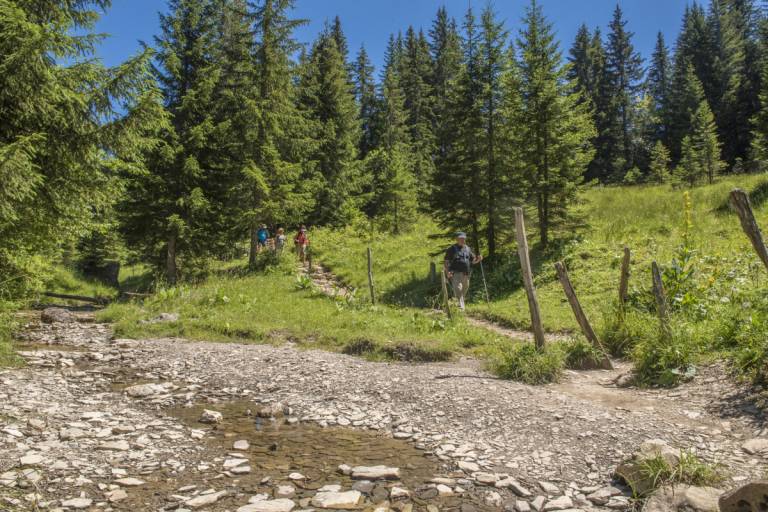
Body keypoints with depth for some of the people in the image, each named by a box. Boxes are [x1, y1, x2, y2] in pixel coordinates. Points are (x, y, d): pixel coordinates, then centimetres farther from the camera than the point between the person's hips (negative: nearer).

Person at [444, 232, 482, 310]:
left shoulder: (468, 249, 15)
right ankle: (460, 306, -20)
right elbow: (446, 262, -3)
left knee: (464, 290, 12)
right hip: (456, 273, -5)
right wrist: (447, 271, -17)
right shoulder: (452, 249, 1)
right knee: (458, 289, -17)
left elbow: (473, 261, 18)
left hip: (466, 274, 5)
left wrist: (478, 259, -4)